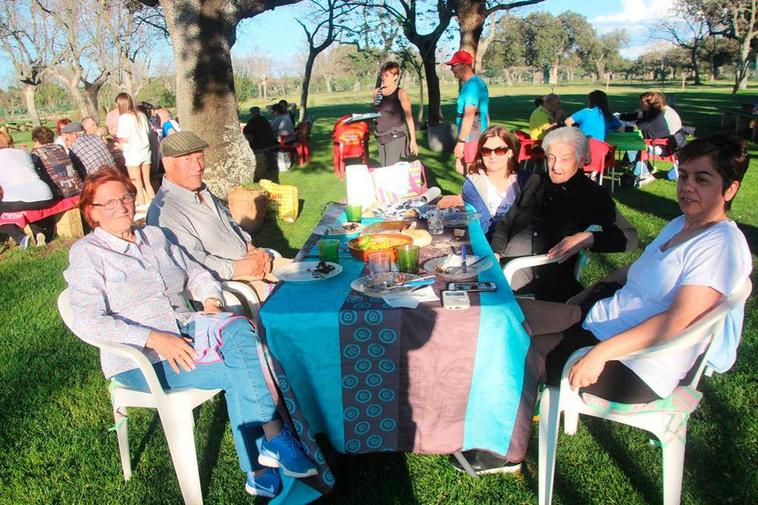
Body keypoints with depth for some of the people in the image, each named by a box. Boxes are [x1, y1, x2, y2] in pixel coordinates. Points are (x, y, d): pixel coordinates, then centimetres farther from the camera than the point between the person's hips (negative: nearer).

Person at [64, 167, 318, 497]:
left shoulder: (154, 236, 16)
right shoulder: (86, 253, -3)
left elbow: (195, 272, 20)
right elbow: (89, 323, -14)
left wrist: (211, 300, -3)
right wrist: (155, 339, -25)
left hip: (186, 331, 5)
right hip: (140, 359, -5)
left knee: (239, 330, -26)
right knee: (237, 372, -26)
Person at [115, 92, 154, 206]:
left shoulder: (123, 117, -10)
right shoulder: (141, 115, 7)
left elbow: (124, 139, -13)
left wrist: (117, 139, 6)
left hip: (133, 154, -6)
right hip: (145, 151, 6)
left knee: (138, 187, 1)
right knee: (147, 183, 13)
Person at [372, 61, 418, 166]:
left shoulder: (401, 93, -6)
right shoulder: (377, 92, 9)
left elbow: (409, 117, -7)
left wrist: (413, 140, -10)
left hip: (395, 136, -6)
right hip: (380, 137, 6)